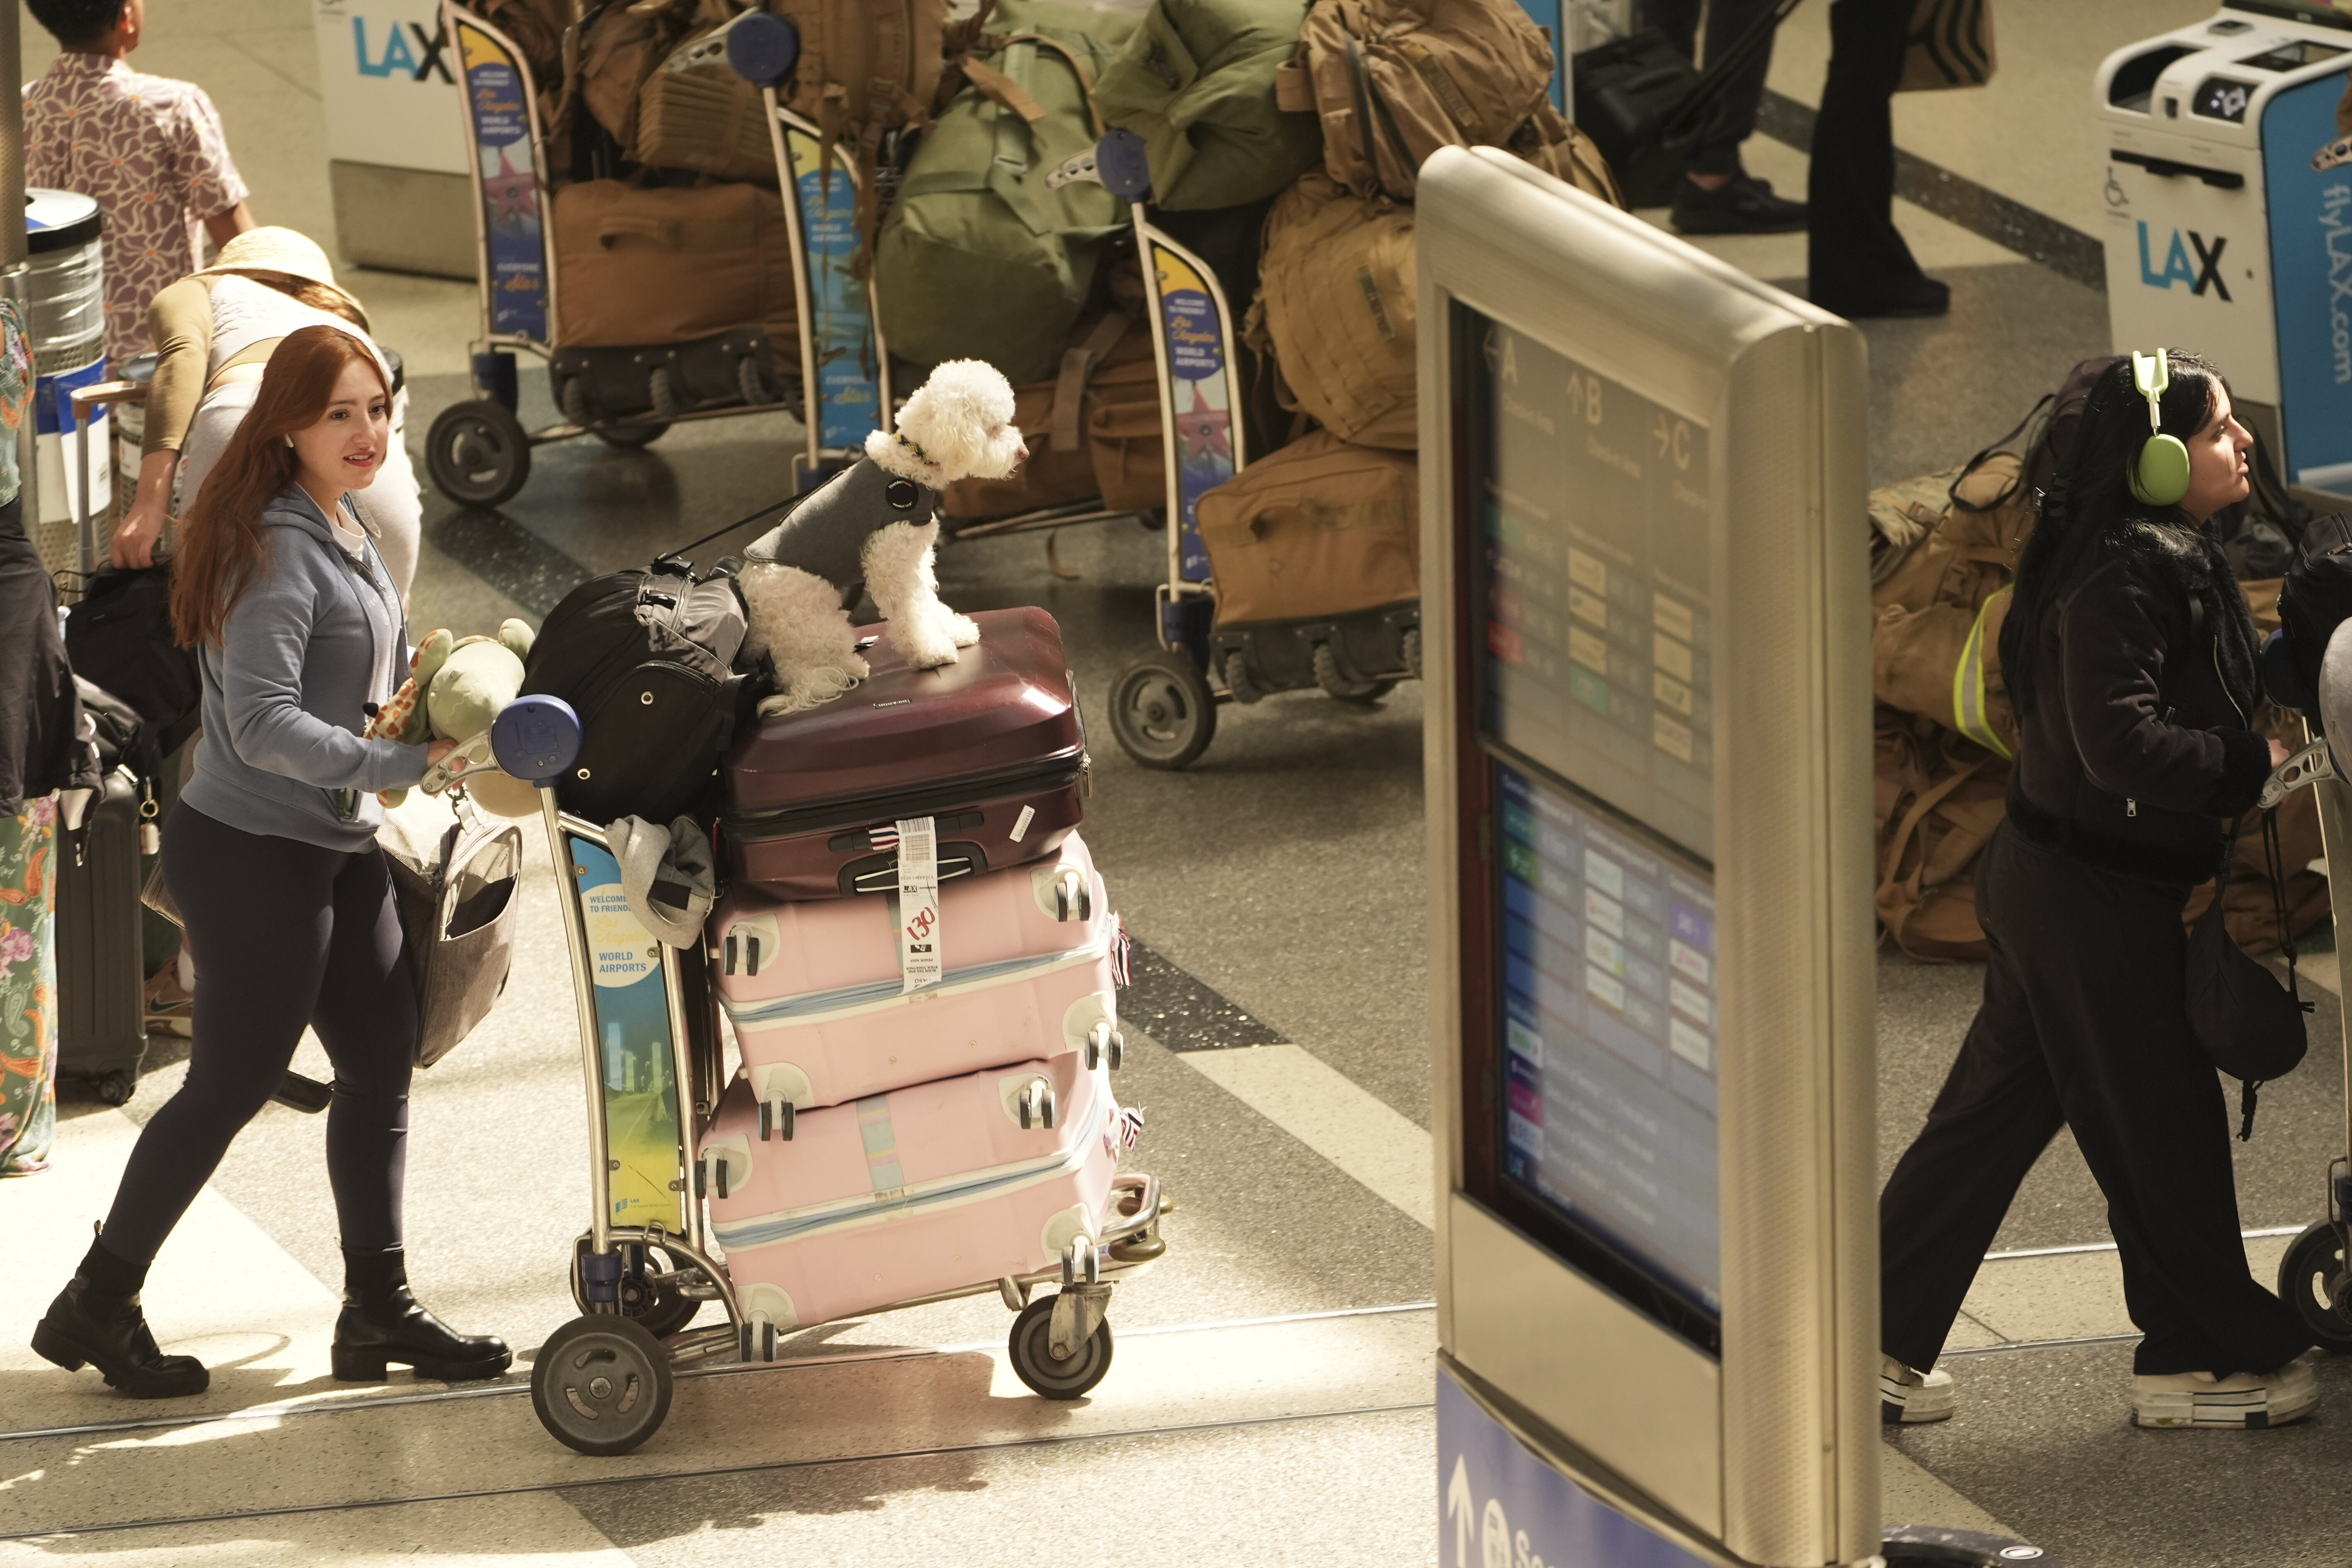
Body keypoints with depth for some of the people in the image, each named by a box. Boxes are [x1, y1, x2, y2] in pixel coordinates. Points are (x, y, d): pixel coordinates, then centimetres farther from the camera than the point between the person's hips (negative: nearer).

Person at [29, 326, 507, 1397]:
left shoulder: (342, 536, 12)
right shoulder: (275, 547, -19)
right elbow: (263, 724, -26)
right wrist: (401, 765, -30)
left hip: (337, 849, 9)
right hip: (252, 855, -9)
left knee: (383, 1065, 10)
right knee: (234, 1081, -3)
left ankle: (379, 1307, 19)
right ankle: (98, 1305, 8)